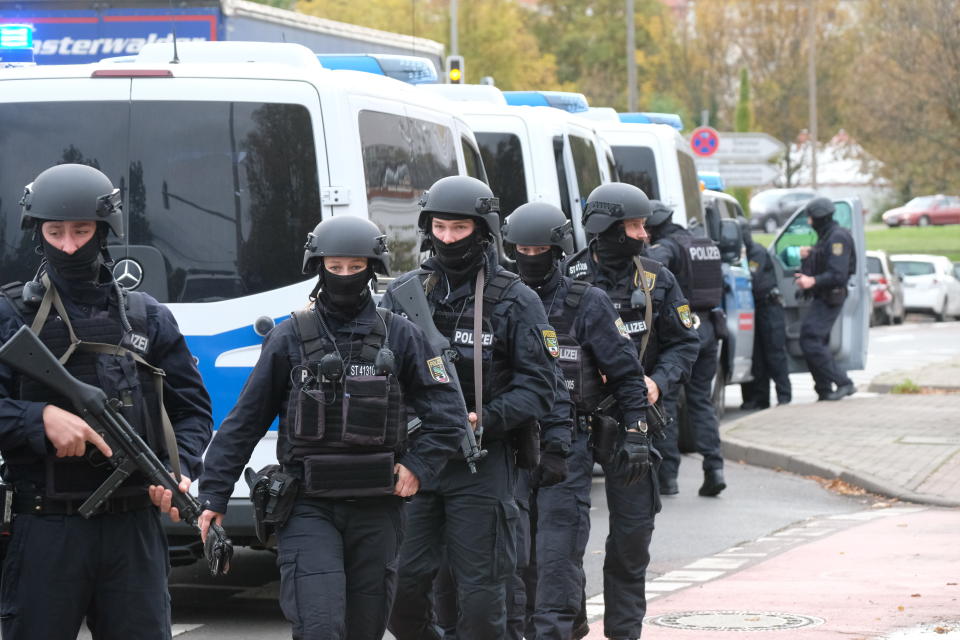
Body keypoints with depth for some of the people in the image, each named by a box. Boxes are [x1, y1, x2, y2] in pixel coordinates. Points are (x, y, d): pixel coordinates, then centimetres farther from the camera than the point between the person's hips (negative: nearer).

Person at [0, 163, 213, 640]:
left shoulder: (148, 318, 14)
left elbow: (192, 409, 15)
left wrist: (180, 470, -2)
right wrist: (41, 419, -20)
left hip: (133, 526, 3)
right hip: (42, 529, -2)